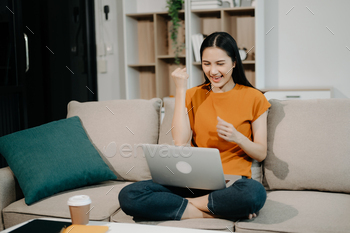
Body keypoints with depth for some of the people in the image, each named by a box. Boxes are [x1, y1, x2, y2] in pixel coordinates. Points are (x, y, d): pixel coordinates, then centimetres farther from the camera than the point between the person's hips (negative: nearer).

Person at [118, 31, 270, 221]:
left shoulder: (253, 97, 7)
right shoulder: (193, 95, 14)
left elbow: (261, 154, 7)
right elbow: (181, 143, -2)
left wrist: (237, 137, -14)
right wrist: (180, 90, -1)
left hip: (232, 182, -2)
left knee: (255, 192, -40)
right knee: (128, 195, -22)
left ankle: (188, 203, -16)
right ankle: (212, 212, -19)